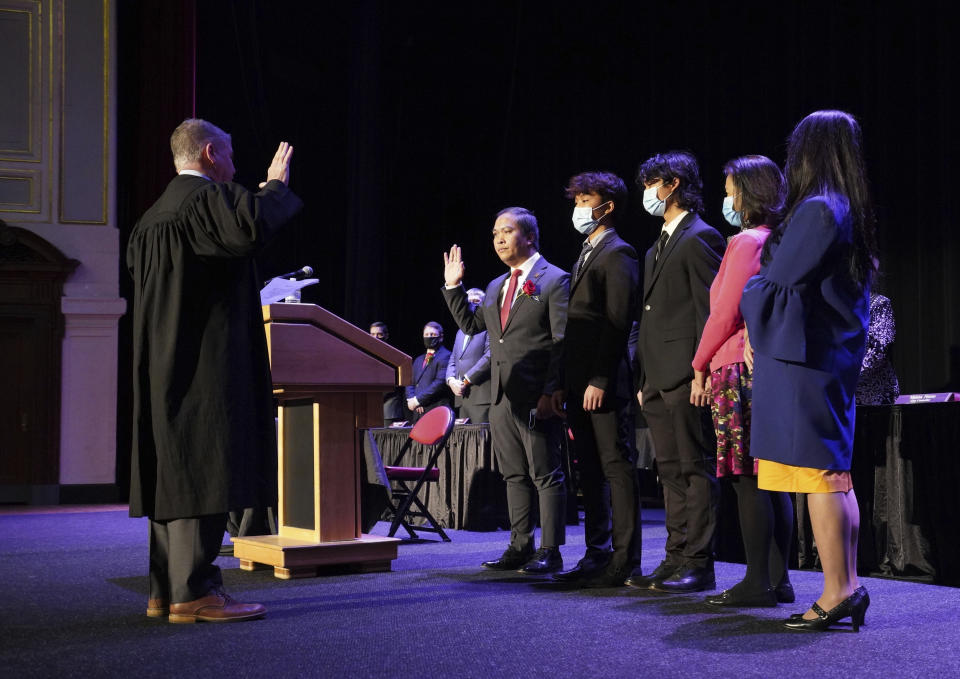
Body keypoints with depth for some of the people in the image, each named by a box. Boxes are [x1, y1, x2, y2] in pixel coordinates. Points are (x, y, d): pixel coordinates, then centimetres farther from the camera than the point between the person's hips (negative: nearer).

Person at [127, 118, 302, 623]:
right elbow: (250, 228, -29)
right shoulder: (206, 198, -9)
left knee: (175, 473, 9)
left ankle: (166, 590, 12)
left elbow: (136, 262, 32)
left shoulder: (153, 216, 20)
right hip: (207, 363, -10)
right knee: (203, 473, -10)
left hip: (165, 368, 10)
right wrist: (274, 186, -11)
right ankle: (193, 591, -11)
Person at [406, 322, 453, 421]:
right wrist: (411, 400, -1)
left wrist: (417, 400, -13)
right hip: (417, 413, 7)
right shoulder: (418, 360, 25)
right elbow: (410, 383, 21)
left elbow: (441, 382, -14)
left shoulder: (445, 356, -2)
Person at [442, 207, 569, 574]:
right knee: (514, 475, 11)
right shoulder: (496, 287, 18)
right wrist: (453, 287, 14)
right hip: (502, 397, 8)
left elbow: (562, 342, -11)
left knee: (546, 475, -2)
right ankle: (520, 547, 19)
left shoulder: (554, 280, -5)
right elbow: (470, 325, 25)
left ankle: (550, 551, 2)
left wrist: (551, 392, -18)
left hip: (537, 399, -7)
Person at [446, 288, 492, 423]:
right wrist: (451, 380, 2)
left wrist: (466, 381, -13)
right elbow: (453, 360, 24)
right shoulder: (461, 332, 26)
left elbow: (489, 356, -12)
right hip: (462, 397, 8)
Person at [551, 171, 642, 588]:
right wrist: (565, 384, 16)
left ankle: (624, 562, -3)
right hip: (580, 382, 9)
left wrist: (600, 380, -20)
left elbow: (617, 322, -15)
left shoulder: (617, 254, -6)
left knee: (617, 467, -6)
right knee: (590, 471, 11)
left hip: (604, 384, -9)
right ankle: (596, 556, 17)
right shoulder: (585, 256, 22)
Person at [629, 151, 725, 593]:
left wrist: (702, 371, -19)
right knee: (671, 472, 11)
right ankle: (676, 559, 15)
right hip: (658, 378, 9)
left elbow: (709, 308, -12)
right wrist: (643, 380, 17)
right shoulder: (658, 247, 23)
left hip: (685, 374, -9)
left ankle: (698, 564, -2)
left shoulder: (700, 237, -5)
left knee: (696, 469, -5)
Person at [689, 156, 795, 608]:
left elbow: (724, 314, -13)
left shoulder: (746, 241, -10)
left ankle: (758, 583, -6)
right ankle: (777, 578, 13)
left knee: (747, 481, -7)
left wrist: (701, 367, -4)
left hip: (743, 372, -9)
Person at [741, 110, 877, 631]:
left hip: (802, 355, -10)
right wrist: (759, 335, 15)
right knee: (834, 474, 11)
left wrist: (753, 290, 10)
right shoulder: (848, 211, 15)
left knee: (819, 476, -8)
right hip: (835, 355, 10)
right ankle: (848, 588, 15)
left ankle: (836, 591, -6)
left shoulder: (816, 211, -14)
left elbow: (778, 284, -12)